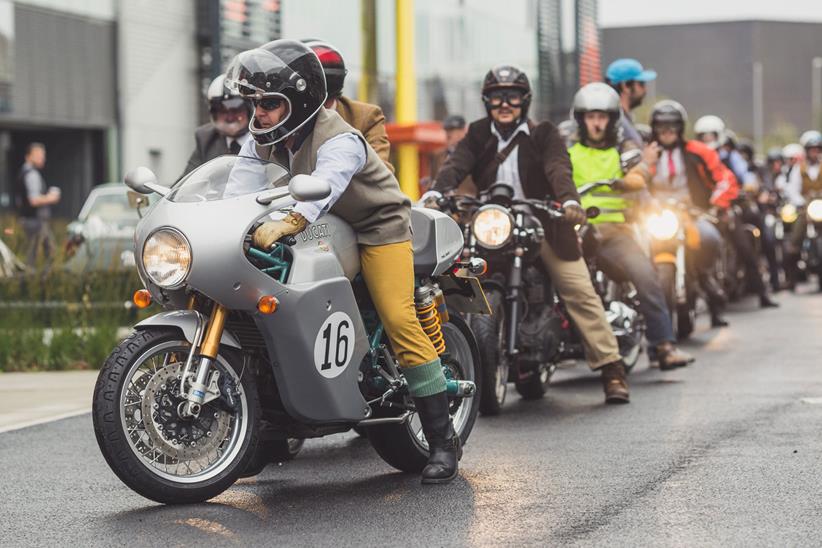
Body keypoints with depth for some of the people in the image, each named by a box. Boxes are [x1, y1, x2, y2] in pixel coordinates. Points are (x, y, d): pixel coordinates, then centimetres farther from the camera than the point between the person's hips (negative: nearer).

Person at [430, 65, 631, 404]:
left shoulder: (543, 135, 3)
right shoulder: (478, 135, 11)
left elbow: (558, 168, -16)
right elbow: (456, 165, -5)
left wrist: (569, 200, -37)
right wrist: (438, 193, -27)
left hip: (543, 225, -2)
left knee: (581, 293, -10)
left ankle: (612, 370, -10)